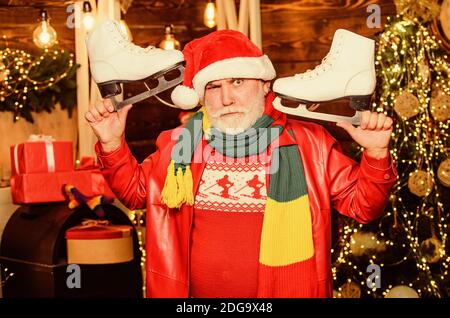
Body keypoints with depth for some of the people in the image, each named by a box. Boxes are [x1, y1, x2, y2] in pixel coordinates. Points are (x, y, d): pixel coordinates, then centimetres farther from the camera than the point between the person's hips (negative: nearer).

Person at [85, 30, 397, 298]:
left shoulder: (309, 143, -5)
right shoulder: (181, 143, 1)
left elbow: (362, 204, -1)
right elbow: (135, 190, 13)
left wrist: (376, 154, -18)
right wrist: (113, 143, -2)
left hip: (286, 289, -1)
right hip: (194, 293, 2)